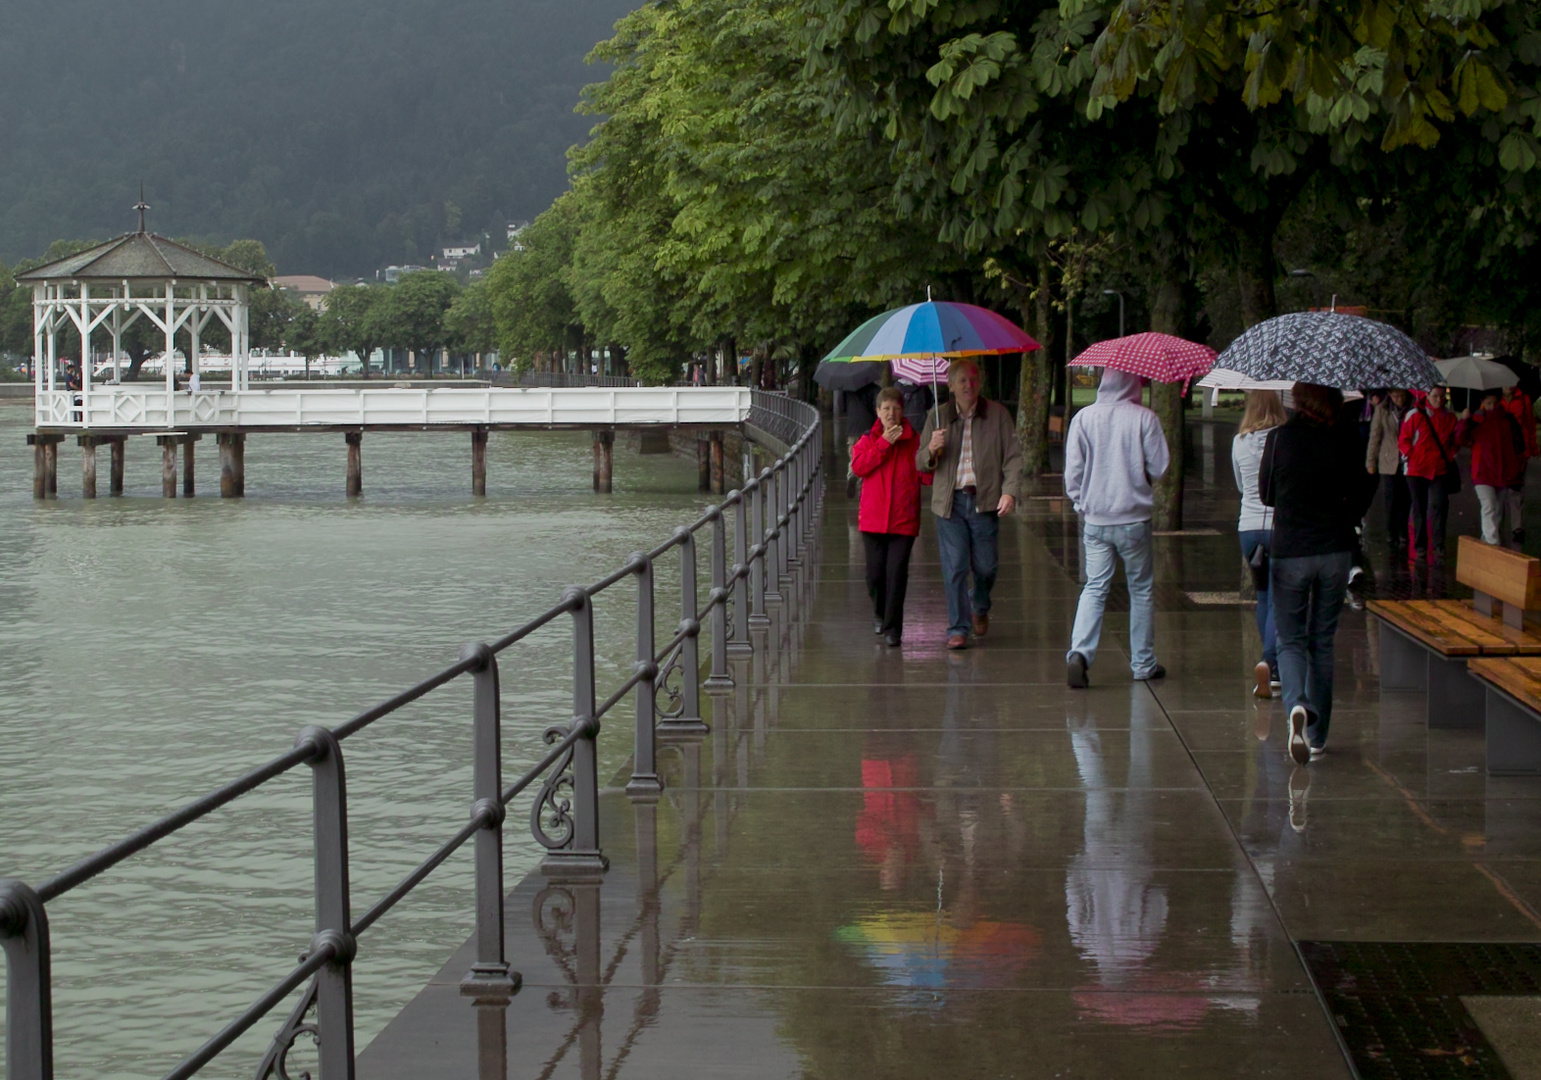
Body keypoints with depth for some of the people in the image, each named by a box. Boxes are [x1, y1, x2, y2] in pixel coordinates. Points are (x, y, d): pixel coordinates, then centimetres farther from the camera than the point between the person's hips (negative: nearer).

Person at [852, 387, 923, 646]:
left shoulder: (914, 441, 4)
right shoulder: (868, 440, 8)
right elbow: (858, 467, -9)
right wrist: (884, 444, -14)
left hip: (903, 519, -1)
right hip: (873, 518, 2)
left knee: (897, 572, -8)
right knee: (875, 572, 5)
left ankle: (892, 628, -3)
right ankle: (879, 614, 33)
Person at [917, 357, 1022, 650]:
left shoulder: (998, 414, 5)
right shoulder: (937, 417, 9)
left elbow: (1013, 456, 4)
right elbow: (920, 464, 11)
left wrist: (1009, 492, -11)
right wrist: (932, 450, -12)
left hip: (984, 500, 0)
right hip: (949, 502, 0)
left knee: (985, 565, 4)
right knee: (954, 568, -5)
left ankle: (980, 608, 36)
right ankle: (958, 628, 3)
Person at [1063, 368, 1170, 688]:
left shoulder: (1083, 418, -4)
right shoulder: (1144, 418, -10)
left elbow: (1073, 469, -2)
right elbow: (1159, 467, -7)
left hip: (1095, 519, 2)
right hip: (1134, 518, -2)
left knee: (1094, 588, 5)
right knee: (1141, 589, 12)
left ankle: (1079, 652, -15)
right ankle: (1143, 663, 19)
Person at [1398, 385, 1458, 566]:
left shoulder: (1449, 417, 8)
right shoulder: (1415, 415, -2)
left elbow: (1455, 441, 19)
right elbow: (1403, 440, 1)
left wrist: (1449, 457, 5)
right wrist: (1413, 457, -8)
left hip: (1439, 471, 1)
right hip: (1417, 470, -1)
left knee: (1438, 507, -13)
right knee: (1419, 510, 6)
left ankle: (1437, 550, -11)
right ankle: (1419, 549, 15)